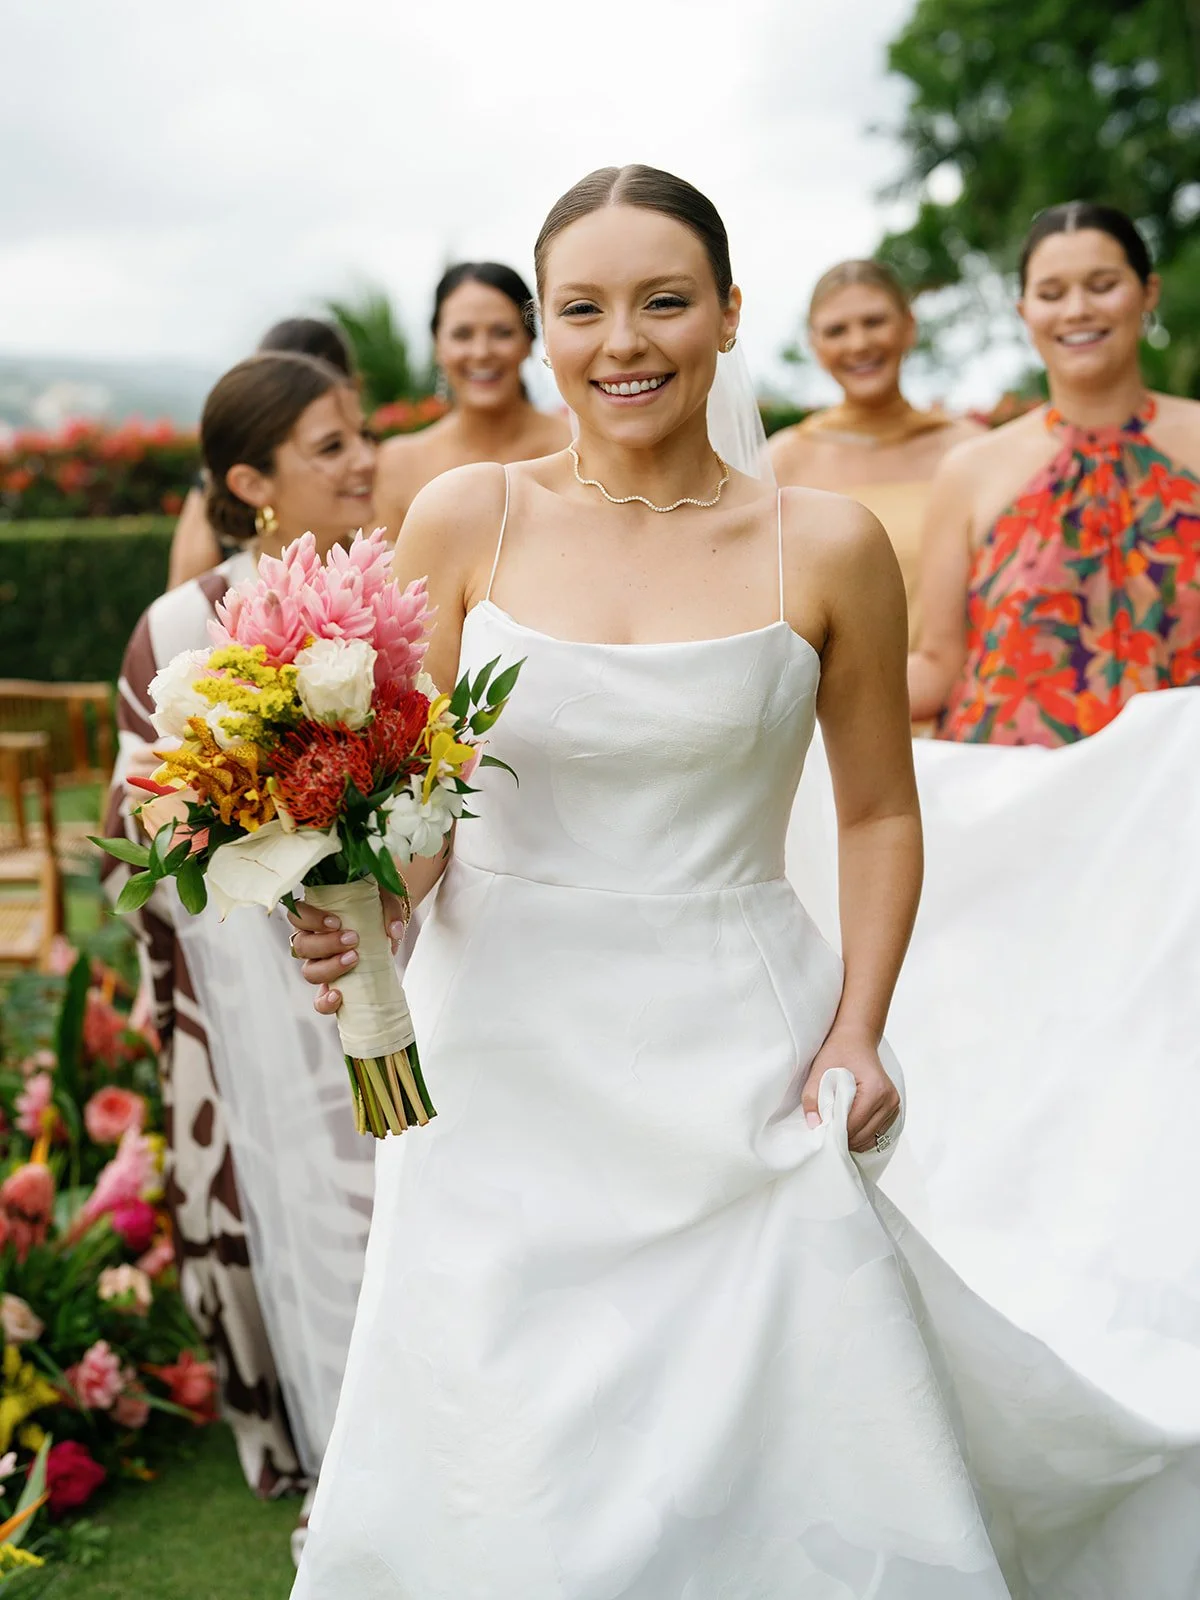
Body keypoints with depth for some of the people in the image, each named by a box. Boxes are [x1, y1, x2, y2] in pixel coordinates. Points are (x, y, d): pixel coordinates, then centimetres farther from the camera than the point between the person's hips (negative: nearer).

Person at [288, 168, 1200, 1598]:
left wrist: (856, 1032, -5)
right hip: (504, 1064, 1)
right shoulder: (465, 519, 0)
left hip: (736, 1068, -1)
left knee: (777, 1457, 1)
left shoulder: (825, 548, -1)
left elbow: (880, 813, 7)